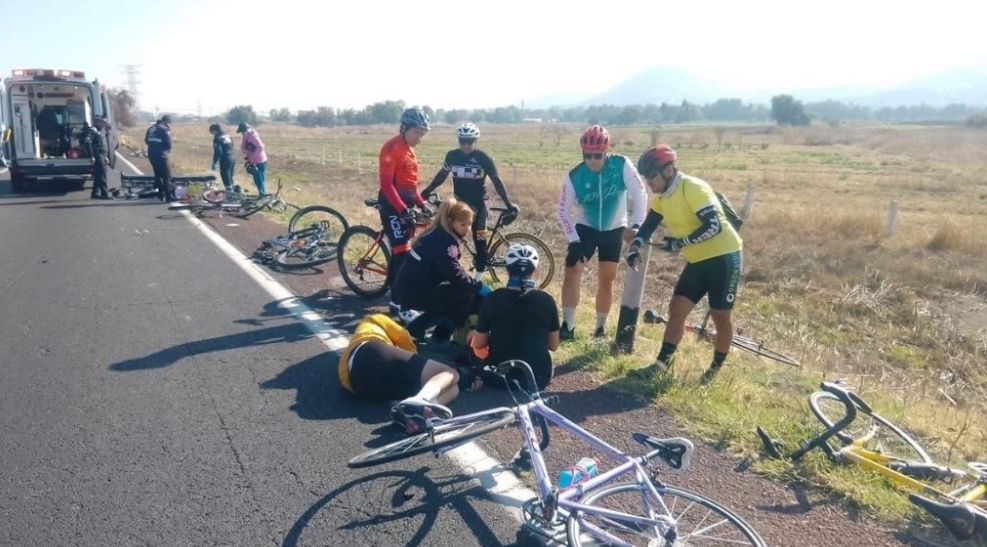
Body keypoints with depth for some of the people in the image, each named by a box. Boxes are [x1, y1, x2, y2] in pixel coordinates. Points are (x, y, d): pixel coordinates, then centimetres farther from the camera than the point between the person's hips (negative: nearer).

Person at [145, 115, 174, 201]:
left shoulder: (151, 128, 13)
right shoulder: (165, 129, -11)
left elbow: (146, 140, 16)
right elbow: (169, 144, -14)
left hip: (151, 154, 7)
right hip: (162, 155, -7)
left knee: (158, 175, 15)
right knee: (167, 176, -3)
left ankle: (161, 194, 18)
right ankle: (169, 196, -4)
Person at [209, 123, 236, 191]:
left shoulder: (218, 138, -11)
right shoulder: (227, 135, 14)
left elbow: (218, 151, -16)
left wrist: (214, 163, -13)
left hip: (225, 159, -9)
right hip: (233, 157, 9)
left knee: (226, 177, -3)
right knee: (230, 177, 18)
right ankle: (232, 191, 25)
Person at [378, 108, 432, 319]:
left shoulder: (408, 149, 15)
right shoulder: (392, 147, -14)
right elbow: (387, 183, -21)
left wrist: (421, 204, 12)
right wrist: (402, 209, -27)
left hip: (406, 205, 9)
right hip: (393, 206, -9)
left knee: (402, 253, 12)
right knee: (401, 253, -11)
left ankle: (396, 299, 20)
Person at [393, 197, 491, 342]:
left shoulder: (438, 234, 10)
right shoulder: (443, 241, -19)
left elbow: (451, 272, 15)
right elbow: (455, 275, -23)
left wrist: (474, 285, 7)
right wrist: (479, 287, -14)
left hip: (412, 288, 10)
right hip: (413, 292, -10)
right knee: (466, 297, -13)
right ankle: (439, 338, -2)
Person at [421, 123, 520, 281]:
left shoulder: (483, 158, -11)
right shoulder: (452, 155, -3)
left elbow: (496, 181, -5)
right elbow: (442, 174, 13)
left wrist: (508, 204, -9)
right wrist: (426, 191, 14)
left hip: (478, 203, -3)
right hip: (458, 202, 3)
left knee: (479, 240, -4)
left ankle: (477, 278, 7)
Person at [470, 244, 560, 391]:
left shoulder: (493, 299, -14)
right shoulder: (546, 300, -11)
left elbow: (478, 344, -4)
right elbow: (553, 345, 0)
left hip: (499, 377, -2)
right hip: (538, 378, 2)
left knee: (473, 337, 25)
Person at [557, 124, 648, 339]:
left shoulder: (622, 165, -20)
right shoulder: (574, 176, -19)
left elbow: (640, 194, -16)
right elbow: (563, 212, -13)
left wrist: (636, 226, -25)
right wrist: (574, 241, -21)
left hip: (614, 230, 0)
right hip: (585, 228, 0)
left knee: (606, 280, 5)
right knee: (571, 272, -14)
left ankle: (600, 327, 21)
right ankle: (568, 326, -6)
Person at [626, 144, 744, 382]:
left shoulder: (693, 188, -22)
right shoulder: (662, 196, 4)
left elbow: (714, 226, -27)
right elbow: (649, 225, 5)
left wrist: (679, 243, -22)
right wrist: (634, 247, -12)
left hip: (723, 257, -8)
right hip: (697, 260, 8)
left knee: (720, 315, 4)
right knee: (676, 309, 2)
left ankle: (716, 368, 21)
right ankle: (662, 363, 7)